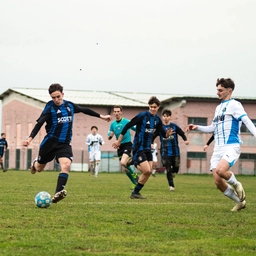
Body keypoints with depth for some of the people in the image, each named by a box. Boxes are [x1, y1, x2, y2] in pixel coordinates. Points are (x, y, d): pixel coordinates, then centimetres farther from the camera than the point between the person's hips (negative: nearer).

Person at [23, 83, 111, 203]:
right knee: (39, 168, 13)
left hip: (65, 144, 2)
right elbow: (39, 123, -16)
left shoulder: (70, 105, 5)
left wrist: (101, 116, 27)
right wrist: (30, 138, -28)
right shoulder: (50, 107, -8)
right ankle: (35, 163, 51)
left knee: (66, 165, -24)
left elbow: (85, 110, 20)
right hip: (50, 142, -2)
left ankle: (58, 192, -32)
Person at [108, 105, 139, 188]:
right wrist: (110, 136, -12)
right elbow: (109, 137, 12)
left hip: (127, 144, -5)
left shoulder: (127, 122, -8)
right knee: (125, 169, 5)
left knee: (123, 162, -27)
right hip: (119, 146, 5)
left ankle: (134, 175, -3)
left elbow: (137, 129, -1)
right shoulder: (112, 124, 6)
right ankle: (135, 183, 19)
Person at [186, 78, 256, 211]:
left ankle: (236, 184, -1)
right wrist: (197, 127, 18)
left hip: (231, 146, -8)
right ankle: (240, 202, 17)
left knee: (220, 170, -32)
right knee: (218, 182, -1)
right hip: (218, 148, 8)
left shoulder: (234, 105, -4)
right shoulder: (218, 107, 20)